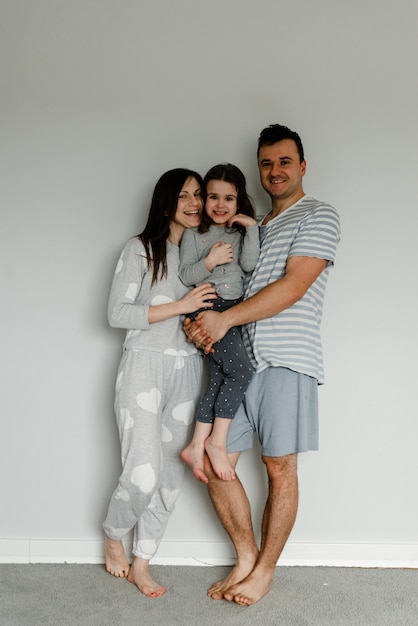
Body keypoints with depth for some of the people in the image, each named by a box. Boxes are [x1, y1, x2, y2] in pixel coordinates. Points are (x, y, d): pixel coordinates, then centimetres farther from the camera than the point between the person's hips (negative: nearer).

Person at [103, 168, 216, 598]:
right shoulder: (141, 249, -2)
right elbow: (117, 313, -9)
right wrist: (180, 306, -15)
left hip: (187, 370, 5)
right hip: (145, 365, -5)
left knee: (171, 476, 6)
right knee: (143, 474, -10)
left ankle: (141, 563, 22)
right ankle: (113, 536, 22)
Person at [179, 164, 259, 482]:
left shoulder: (242, 232, 17)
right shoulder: (194, 233, 8)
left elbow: (250, 264, 0)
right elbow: (185, 276, 1)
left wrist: (252, 228, -5)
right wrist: (209, 262, -14)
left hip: (235, 310, 4)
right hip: (205, 308, -4)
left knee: (221, 377, -5)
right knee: (241, 372, -18)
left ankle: (197, 445, 2)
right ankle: (217, 441, -6)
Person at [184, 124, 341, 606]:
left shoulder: (319, 217, 1)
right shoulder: (252, 226, 23)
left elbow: (292, 287, -12)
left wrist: (225, 319, -14)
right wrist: (201, 321, 0)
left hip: (285, 357, -6)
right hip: (237, 356, 7)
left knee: (280, 467, 1)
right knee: (212, 463, 3)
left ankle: (264, 570, 17)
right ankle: (245, 557, 20)